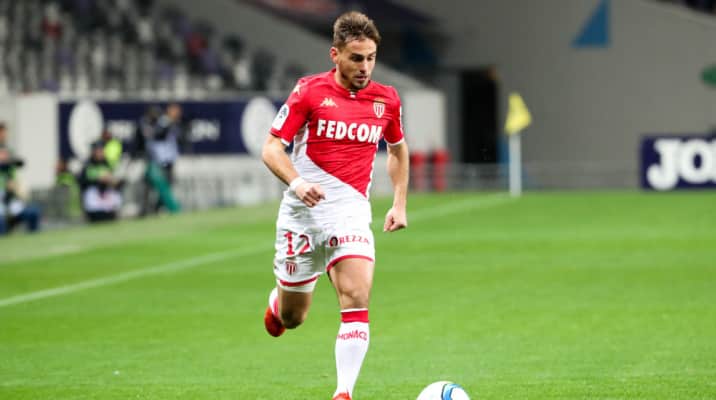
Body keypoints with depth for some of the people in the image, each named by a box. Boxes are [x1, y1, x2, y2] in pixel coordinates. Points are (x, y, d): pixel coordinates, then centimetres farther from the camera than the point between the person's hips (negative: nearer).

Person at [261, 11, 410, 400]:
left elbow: (397, 149, 22)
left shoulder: (386, 99, 3)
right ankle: (278, 300, 48)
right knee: (292, 317, 9)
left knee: (357, 298, -21)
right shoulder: (309, 91, -8)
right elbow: (271, 148, -8)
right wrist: (296, 181, -26)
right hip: (303, 211, -1)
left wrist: (399, 203, 15)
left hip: (351, 212, 2)